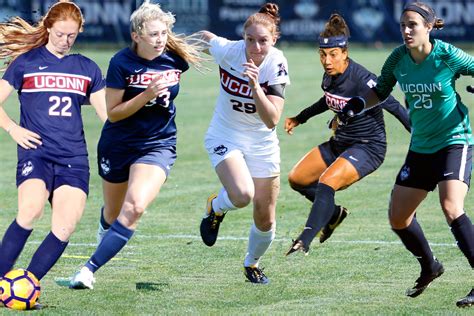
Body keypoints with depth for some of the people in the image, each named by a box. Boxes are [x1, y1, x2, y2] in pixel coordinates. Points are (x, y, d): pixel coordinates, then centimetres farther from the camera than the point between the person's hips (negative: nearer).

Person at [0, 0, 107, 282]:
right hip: (36, 151, -3)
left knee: (66, 227, -15)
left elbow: (109, 113, 17)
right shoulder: (26, 62, 7)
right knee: (31, 211, -29)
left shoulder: (87, 68, 15)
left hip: (74, 157, 3)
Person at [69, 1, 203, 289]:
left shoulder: (176, 58, -8)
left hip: (158, 146, 0)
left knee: (135, 208, -23)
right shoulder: (122, 63, -17)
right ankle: (105, 230, 56)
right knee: (113, 213, 17)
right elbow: (113, 113, -17)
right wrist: (147, 95, -26)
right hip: (118, 144, 0)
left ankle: (90, 270, -20)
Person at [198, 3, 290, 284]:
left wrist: (255, 86, -40)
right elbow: (205, 37, 5)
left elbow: (272, 120, -28)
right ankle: (216, 207, 6)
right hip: (225, 137, -1)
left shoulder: (277, 65, -19)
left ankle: (253, 264, 38)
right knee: (242, 194, -30)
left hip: (263, 143, 1)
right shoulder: (228, 50, -20)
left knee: (265, 220, 6)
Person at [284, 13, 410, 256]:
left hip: (368, 148, -9)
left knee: (326, 182, -28)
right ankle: (333, 214, 29)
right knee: (296, 179, 9)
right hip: (339, 143, 9)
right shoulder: (330, 76, -2)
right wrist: (299, 119, 30)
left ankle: (305, 240, -27)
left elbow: (396, 108, -21)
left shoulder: (362, 80, -25)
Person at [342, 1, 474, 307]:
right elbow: (381, 90, 13)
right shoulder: (398, 59, -3)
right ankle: (430, 267, 36)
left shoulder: (448, 56, -17)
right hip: (421, 147, 6)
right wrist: (360, 103, -6)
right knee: (398, 217, 10)